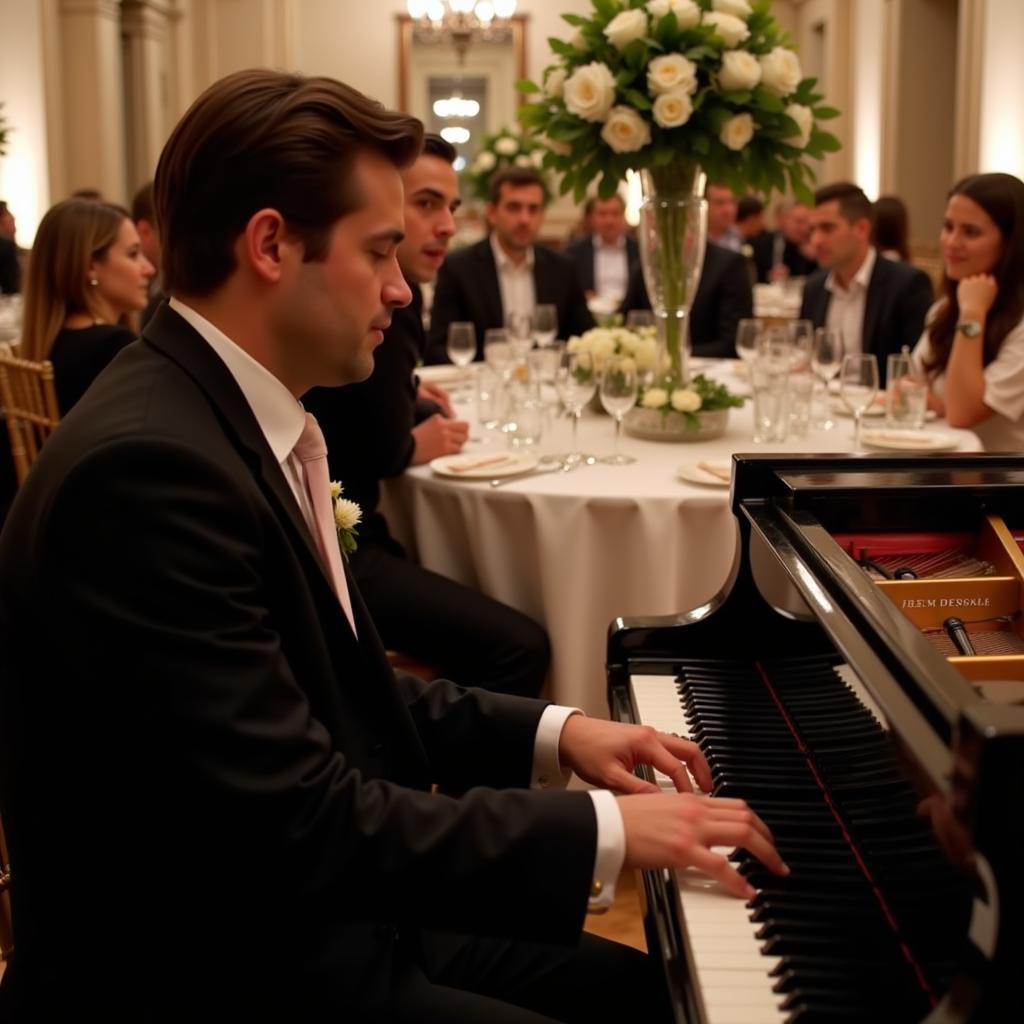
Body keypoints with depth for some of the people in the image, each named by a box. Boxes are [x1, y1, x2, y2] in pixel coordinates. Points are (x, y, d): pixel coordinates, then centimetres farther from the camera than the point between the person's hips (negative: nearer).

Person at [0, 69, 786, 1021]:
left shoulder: (230, 416, 4)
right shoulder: (147, 466, -26)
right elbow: (303, 827, -28)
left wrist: (551, 731, 3)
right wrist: (603, 829, -21)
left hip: (295, 919, 9)